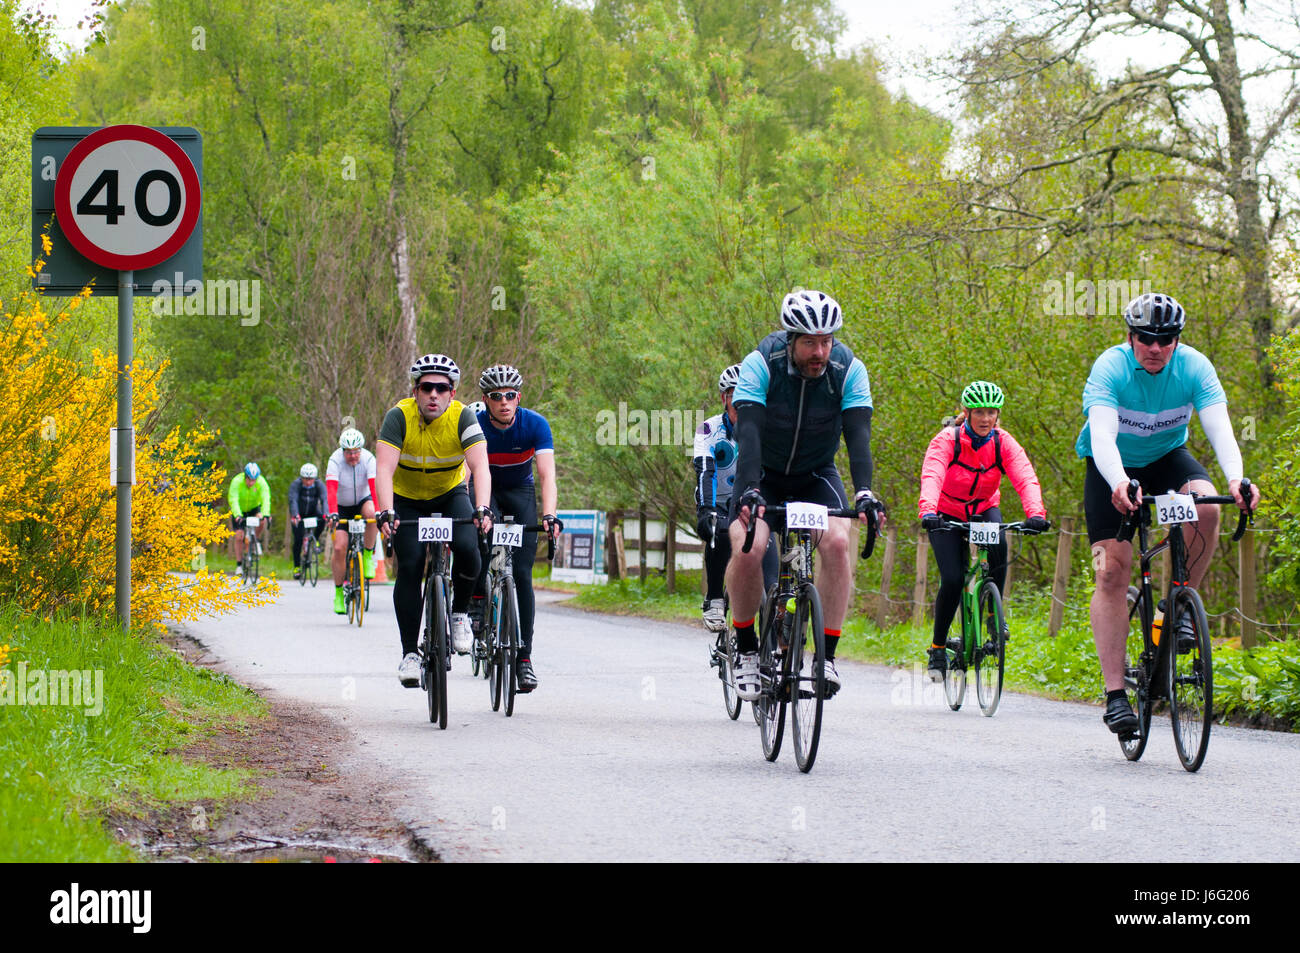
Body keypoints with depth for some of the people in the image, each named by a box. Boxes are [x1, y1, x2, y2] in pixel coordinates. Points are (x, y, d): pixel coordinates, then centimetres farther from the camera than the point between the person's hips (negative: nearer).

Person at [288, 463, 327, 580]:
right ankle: (297, 567, 0)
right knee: (298, 539, -12)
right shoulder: (295, 485, -26)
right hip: (299, 514, -1)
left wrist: (326, 514, -53)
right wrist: (295, 515, -57)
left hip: (313, 511, 1)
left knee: (322, 520, -32)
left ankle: (315, 539, -5)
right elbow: (293, 500, -39)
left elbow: (324, 500, -34)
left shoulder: (318, 485, -22)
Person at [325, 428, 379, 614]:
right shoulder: (335, 461, -24)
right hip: (342, 506, 0)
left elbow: (375, 486, -33)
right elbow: (331, 489, -35)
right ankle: (338, 593, 3)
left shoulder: (368, 459, -22)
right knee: (339, 548, -14)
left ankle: (368, 555, -13)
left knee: (371, 513, -36)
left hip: (362, 501, 0)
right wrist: (333, 513, -50)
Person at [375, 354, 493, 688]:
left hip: (450, 494, 0)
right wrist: (386, 514, -49)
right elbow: (384, 470, -34)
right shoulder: (399, 417, -25)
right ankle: (410, 653, -5)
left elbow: (480, 466, -34)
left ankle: (459, 614, 1)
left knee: (467, 549, -25)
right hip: (407, 500, 0)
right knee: (409, 568, -14)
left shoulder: (463, 417, -23)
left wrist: (482, 509, -50)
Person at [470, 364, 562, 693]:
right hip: (485, 490, 0)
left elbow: (547, 474, -32)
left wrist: (549, 515, -47)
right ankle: (478, 599, -17)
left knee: (522, 575, -9)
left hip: (520, 493, 1)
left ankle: (524, 658, -6)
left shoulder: (535, 425, -24)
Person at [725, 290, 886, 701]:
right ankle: (746, 649, -5)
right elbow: (748, 432, -34)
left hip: (816, 474, 1)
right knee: (748, 547, -27)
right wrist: (751, 492, -49)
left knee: (837, 543, -26)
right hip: (764, 473, -1)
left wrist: (864, 493, -43)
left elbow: (858, 435, -27)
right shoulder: (761, 364, -25)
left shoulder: (849, 370, -19)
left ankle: (827, 655, -17)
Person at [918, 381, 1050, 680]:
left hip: (983, 510, 2)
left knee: (998, 547, -32)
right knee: (952, 580, -18)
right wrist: (928, 511, -59)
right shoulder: (947, 440, -23)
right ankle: (938, 648, 0)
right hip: (947, 514, -2)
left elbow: (1026, 478, -30)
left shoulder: (1004, 443, -16)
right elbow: (931, 476, -39)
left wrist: (1036, 513, -50)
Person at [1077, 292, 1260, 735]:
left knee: (1206, 507, -31)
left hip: (1167, 458, 2)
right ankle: (1115, 691, -12)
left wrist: (1236, 478, -50)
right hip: (1113, 468, -2)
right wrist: (1119, 484, -59)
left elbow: (1220, 427, -30)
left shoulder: (1194, 367, -19)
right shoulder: (1110, 368, -25)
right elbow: (1102, 435, -39)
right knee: (1112, 572, -14)